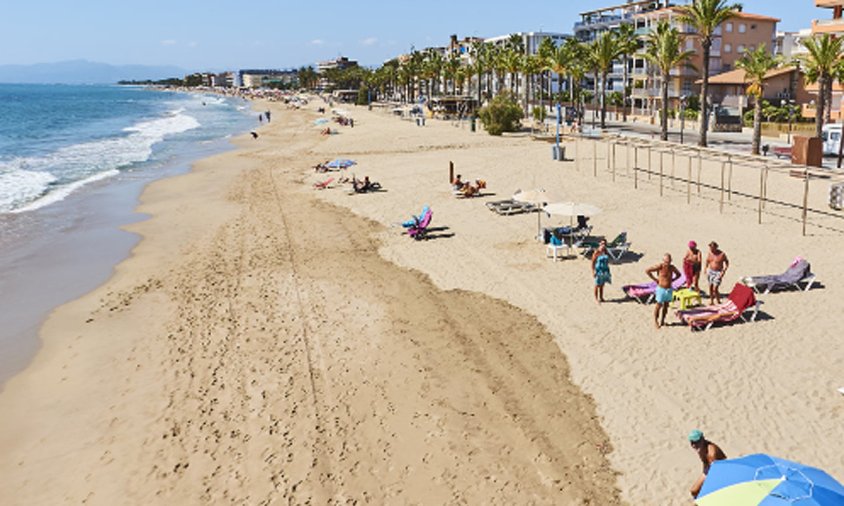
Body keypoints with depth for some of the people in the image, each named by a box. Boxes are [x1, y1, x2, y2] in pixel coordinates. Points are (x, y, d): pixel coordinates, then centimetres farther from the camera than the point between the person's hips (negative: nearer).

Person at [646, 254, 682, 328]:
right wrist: (655, 279, -12)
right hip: (661, 289, -5)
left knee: (666, 305, 11)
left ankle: (662, 321, 22)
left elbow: (678, 274, 20)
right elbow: (647, 271, -15)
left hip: (669, 289, 5)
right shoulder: (659, 266, -14)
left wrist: (672, 280, 5)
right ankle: (655, 321, 12)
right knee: (659, 305, 0)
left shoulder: (672, 267, 0)